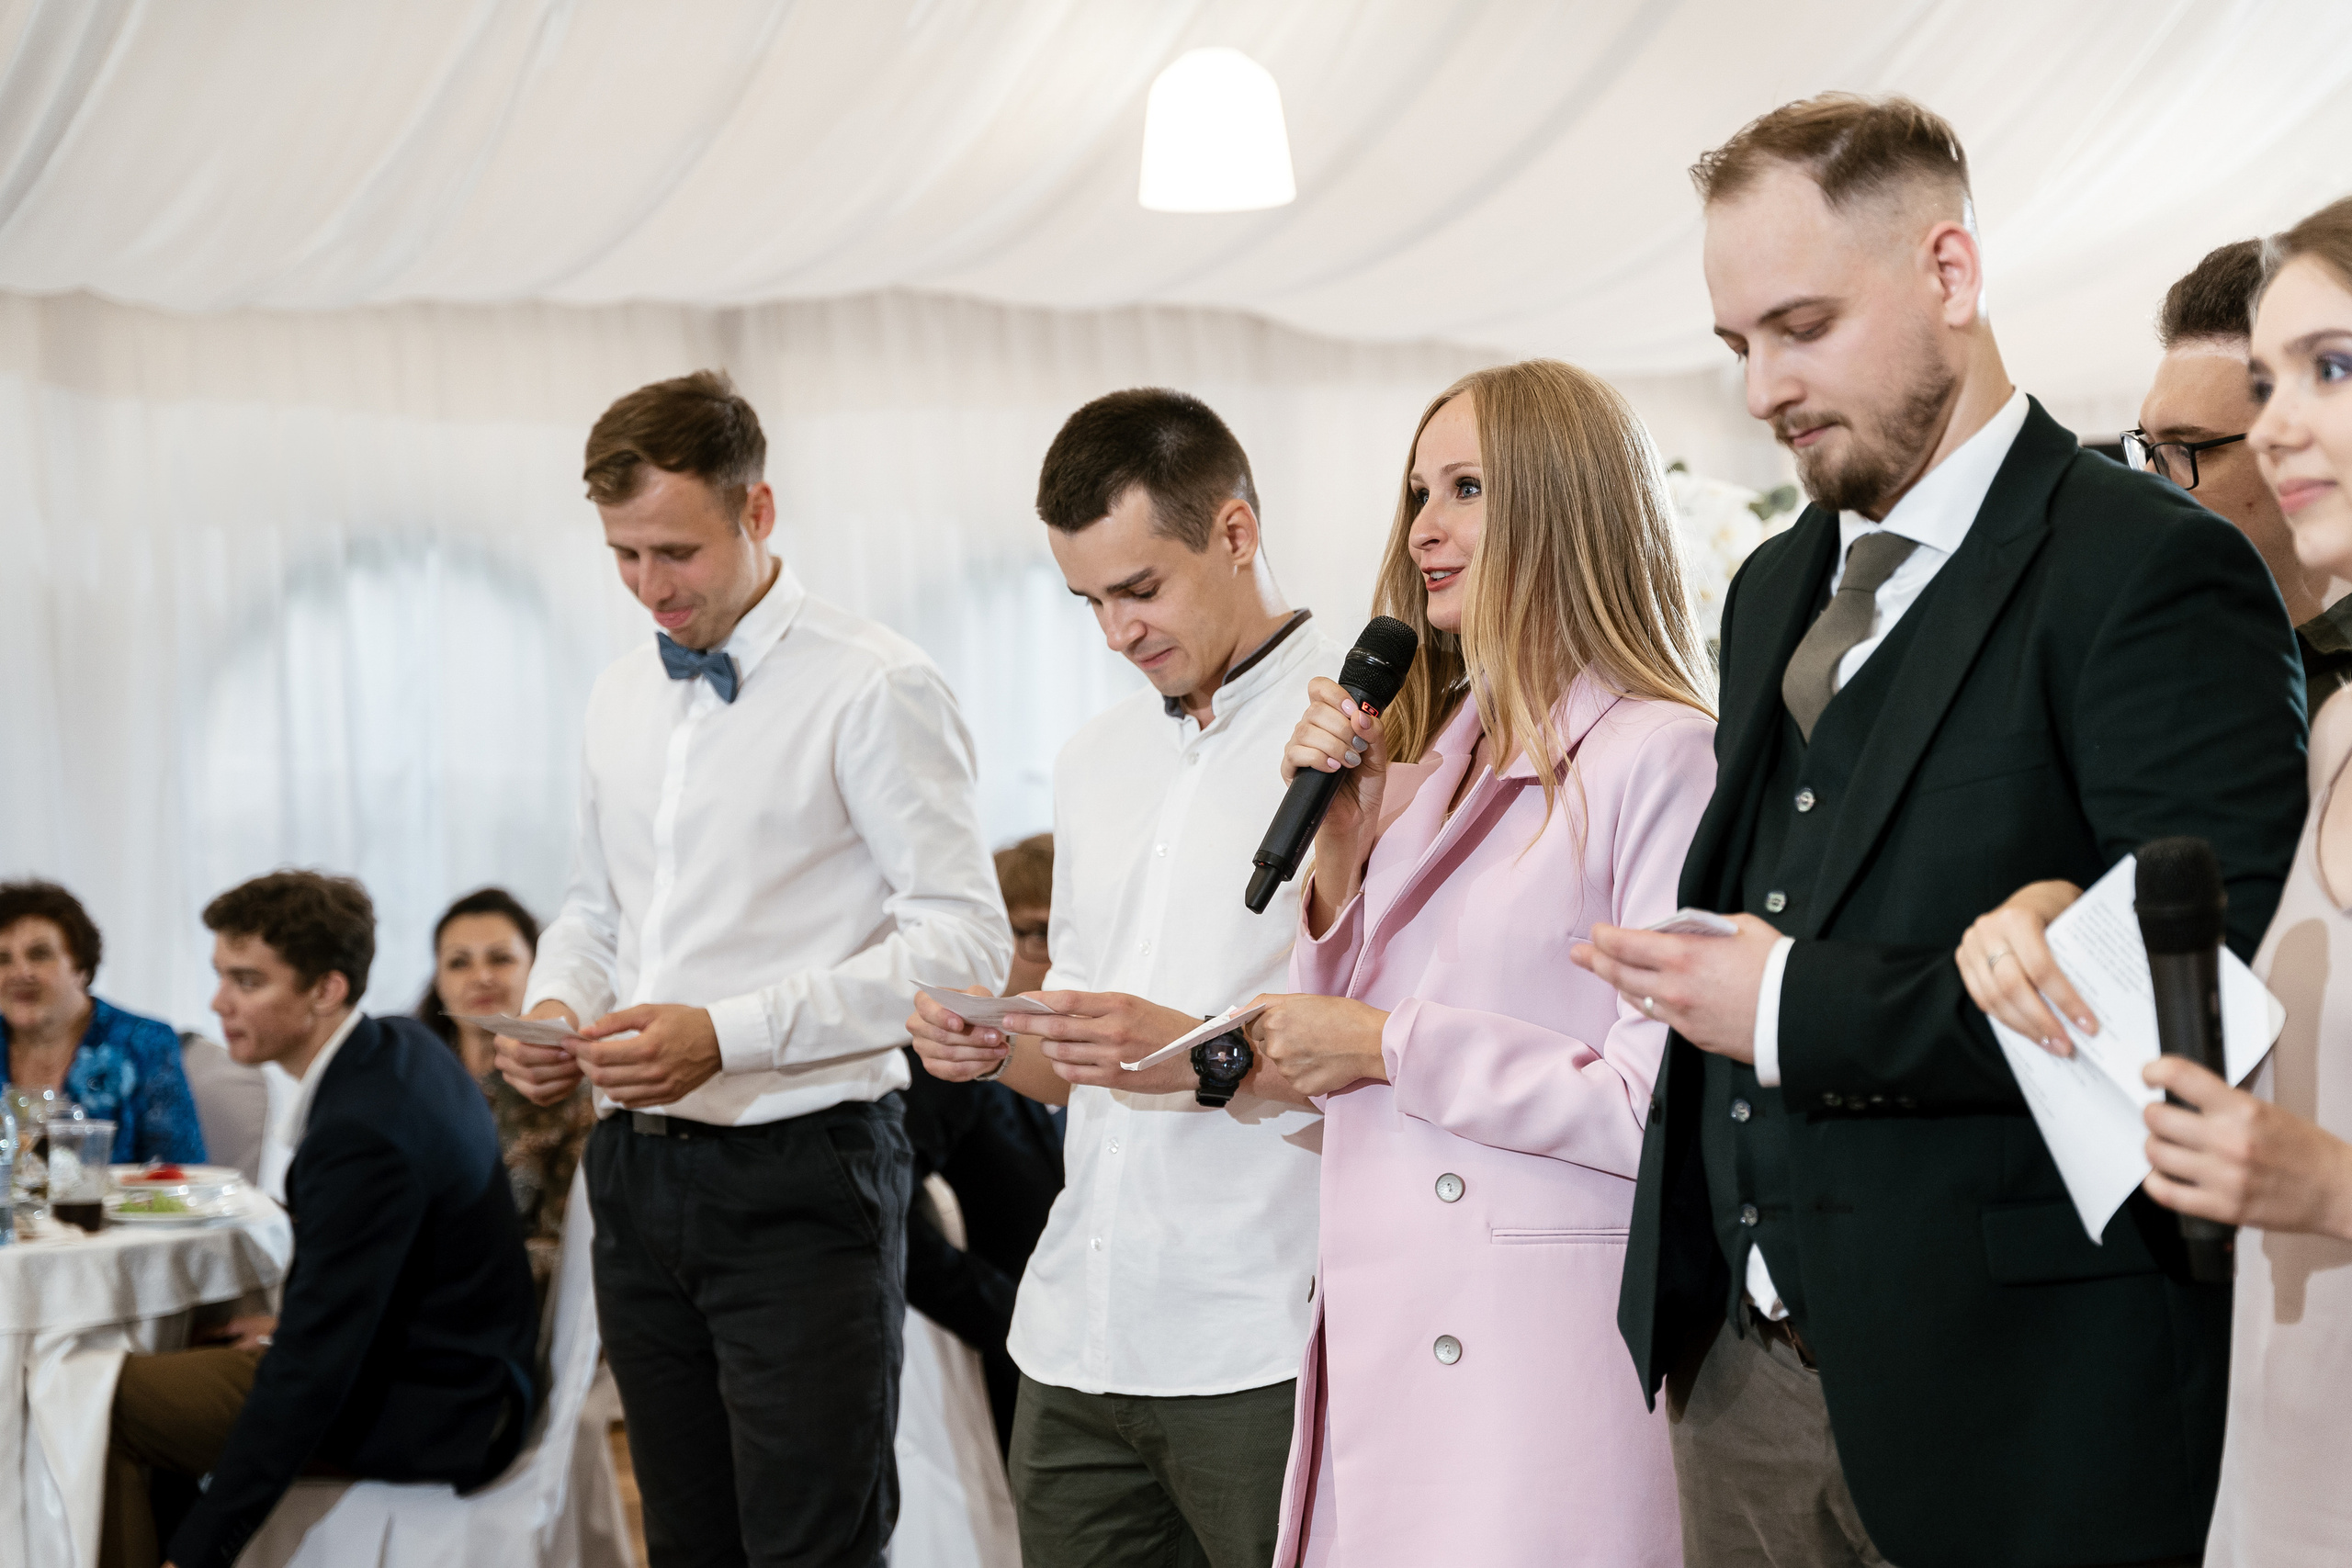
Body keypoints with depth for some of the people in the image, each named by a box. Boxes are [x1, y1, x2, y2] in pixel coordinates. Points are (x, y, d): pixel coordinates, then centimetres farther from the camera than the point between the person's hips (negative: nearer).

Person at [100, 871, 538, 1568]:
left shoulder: (361, 1133, -27)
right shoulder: (402, 1045, 1)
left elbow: (314, 1371, -26)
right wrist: (293, 1324, 15)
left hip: (426, 1414, -10)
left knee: (100, 1405, -11)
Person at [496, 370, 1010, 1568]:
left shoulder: (873, 689, -9)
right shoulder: (621, 697, 14)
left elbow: (962, 940, -15)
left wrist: (727, 1035, -21)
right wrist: (556, 1008, 1)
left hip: (797, 1172, -7)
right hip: (638, 1164, 7)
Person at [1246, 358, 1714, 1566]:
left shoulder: (1661, 757, -9)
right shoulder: (1424, 771, 15)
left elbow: (1666, 1104, -16)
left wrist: (1389, 1046, -9)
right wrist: (1338, 830, 5)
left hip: (1542, 1355, -7)